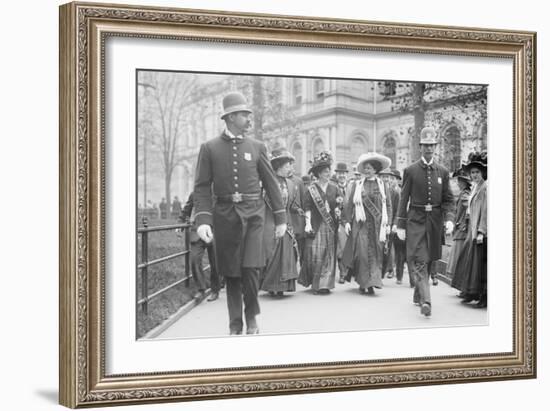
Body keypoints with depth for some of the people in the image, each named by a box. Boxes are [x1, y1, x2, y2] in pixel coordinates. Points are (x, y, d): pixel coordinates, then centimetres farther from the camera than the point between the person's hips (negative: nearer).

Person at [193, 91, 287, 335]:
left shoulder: (257, 147, 8)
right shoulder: (209, 148, 3)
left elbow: (271, 184, 10)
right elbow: (202, 187, 0)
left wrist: (280, 218, 7)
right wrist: (203, 220, -13)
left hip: (253, 214, 0)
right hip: (225, 215, 0)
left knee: (250, 268, -11)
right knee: (231, 273, 5)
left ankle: (252, 317, 11)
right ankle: (235, 324, 17)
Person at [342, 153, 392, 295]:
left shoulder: (383, 185, 8)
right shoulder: (357, 185, 7)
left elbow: (388, 206, 8)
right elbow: (350, 204, 8)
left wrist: (388, 224, 2)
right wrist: (347, 221, 1)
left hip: (377, 224, 1)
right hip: (361, 223, 0)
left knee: (375, 253, -2)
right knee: (362, 252, -8)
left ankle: (371, 283, 3)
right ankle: (363, 282, 1)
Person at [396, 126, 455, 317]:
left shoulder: (442, 172, 7)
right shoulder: (410, 171, 0)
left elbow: (448, 199, 8)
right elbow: (403, 199, 1)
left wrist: (449, 218, -9)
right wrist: (400, 225, -4)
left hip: (435, 221, 3)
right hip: (416, 220, -3)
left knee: (429, 260, 11)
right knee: (419, 261, -13)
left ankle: (418, 295, 28)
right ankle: (425, 301, -21)